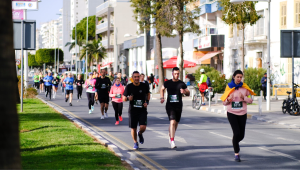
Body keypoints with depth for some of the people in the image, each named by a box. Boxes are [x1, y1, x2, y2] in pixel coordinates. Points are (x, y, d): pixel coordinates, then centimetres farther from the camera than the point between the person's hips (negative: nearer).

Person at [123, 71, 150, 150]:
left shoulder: (144, 86, -1)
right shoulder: (129, 87, -4)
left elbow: (148, 93, 19)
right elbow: (123, 98, 2)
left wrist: (147, 101, 4)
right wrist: (128, 98, -20)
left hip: (142, 110, 0)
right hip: (132, 110, 0)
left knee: (143, 127, -13)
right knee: (133, 128, 5)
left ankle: (140, 134, 24)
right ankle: (135, 143, 29)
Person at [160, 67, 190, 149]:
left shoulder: (182, 84, 2)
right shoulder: (167, 83, 1)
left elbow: (188, 93, 8)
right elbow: (162, 89, 21)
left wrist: (184, 92, -14)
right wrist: (162, 98, 7)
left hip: (178, 106, 3)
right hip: (170, 105, -3)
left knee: (176, 123, 15)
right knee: (172, 122, -17)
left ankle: (170, 136, 42)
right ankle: (172, 142, -21)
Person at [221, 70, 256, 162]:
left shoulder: (244, 87, 1)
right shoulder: (229, 87, 0)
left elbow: (251, 100, 4)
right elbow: (224, 102, 5)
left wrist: (244, 97, -15)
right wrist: (228, 100, -18)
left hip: (242, 114, 2)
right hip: (232, 113, -2)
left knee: (241, 135, 5)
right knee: (237, 133, -14)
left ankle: (235, 141, 40)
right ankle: (236, 153, -3)